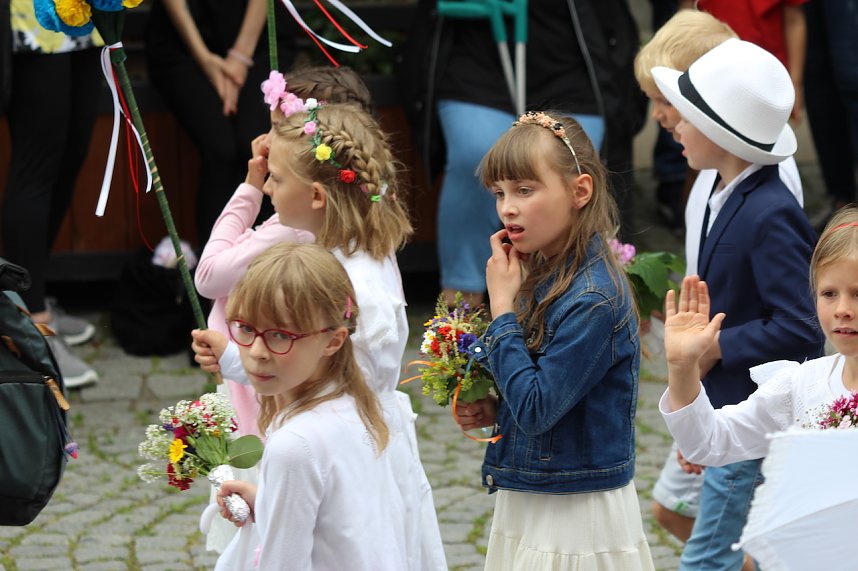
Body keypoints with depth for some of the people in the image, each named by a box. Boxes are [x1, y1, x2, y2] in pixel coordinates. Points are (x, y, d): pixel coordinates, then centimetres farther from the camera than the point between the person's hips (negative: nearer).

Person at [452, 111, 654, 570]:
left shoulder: (594, 299, -21)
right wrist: (491, 409, -2)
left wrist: (503, 306, -18)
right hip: (525, 507, 8)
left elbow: (537, 410, -22)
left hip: (575, 517, -8)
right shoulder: (543, 276, 5)